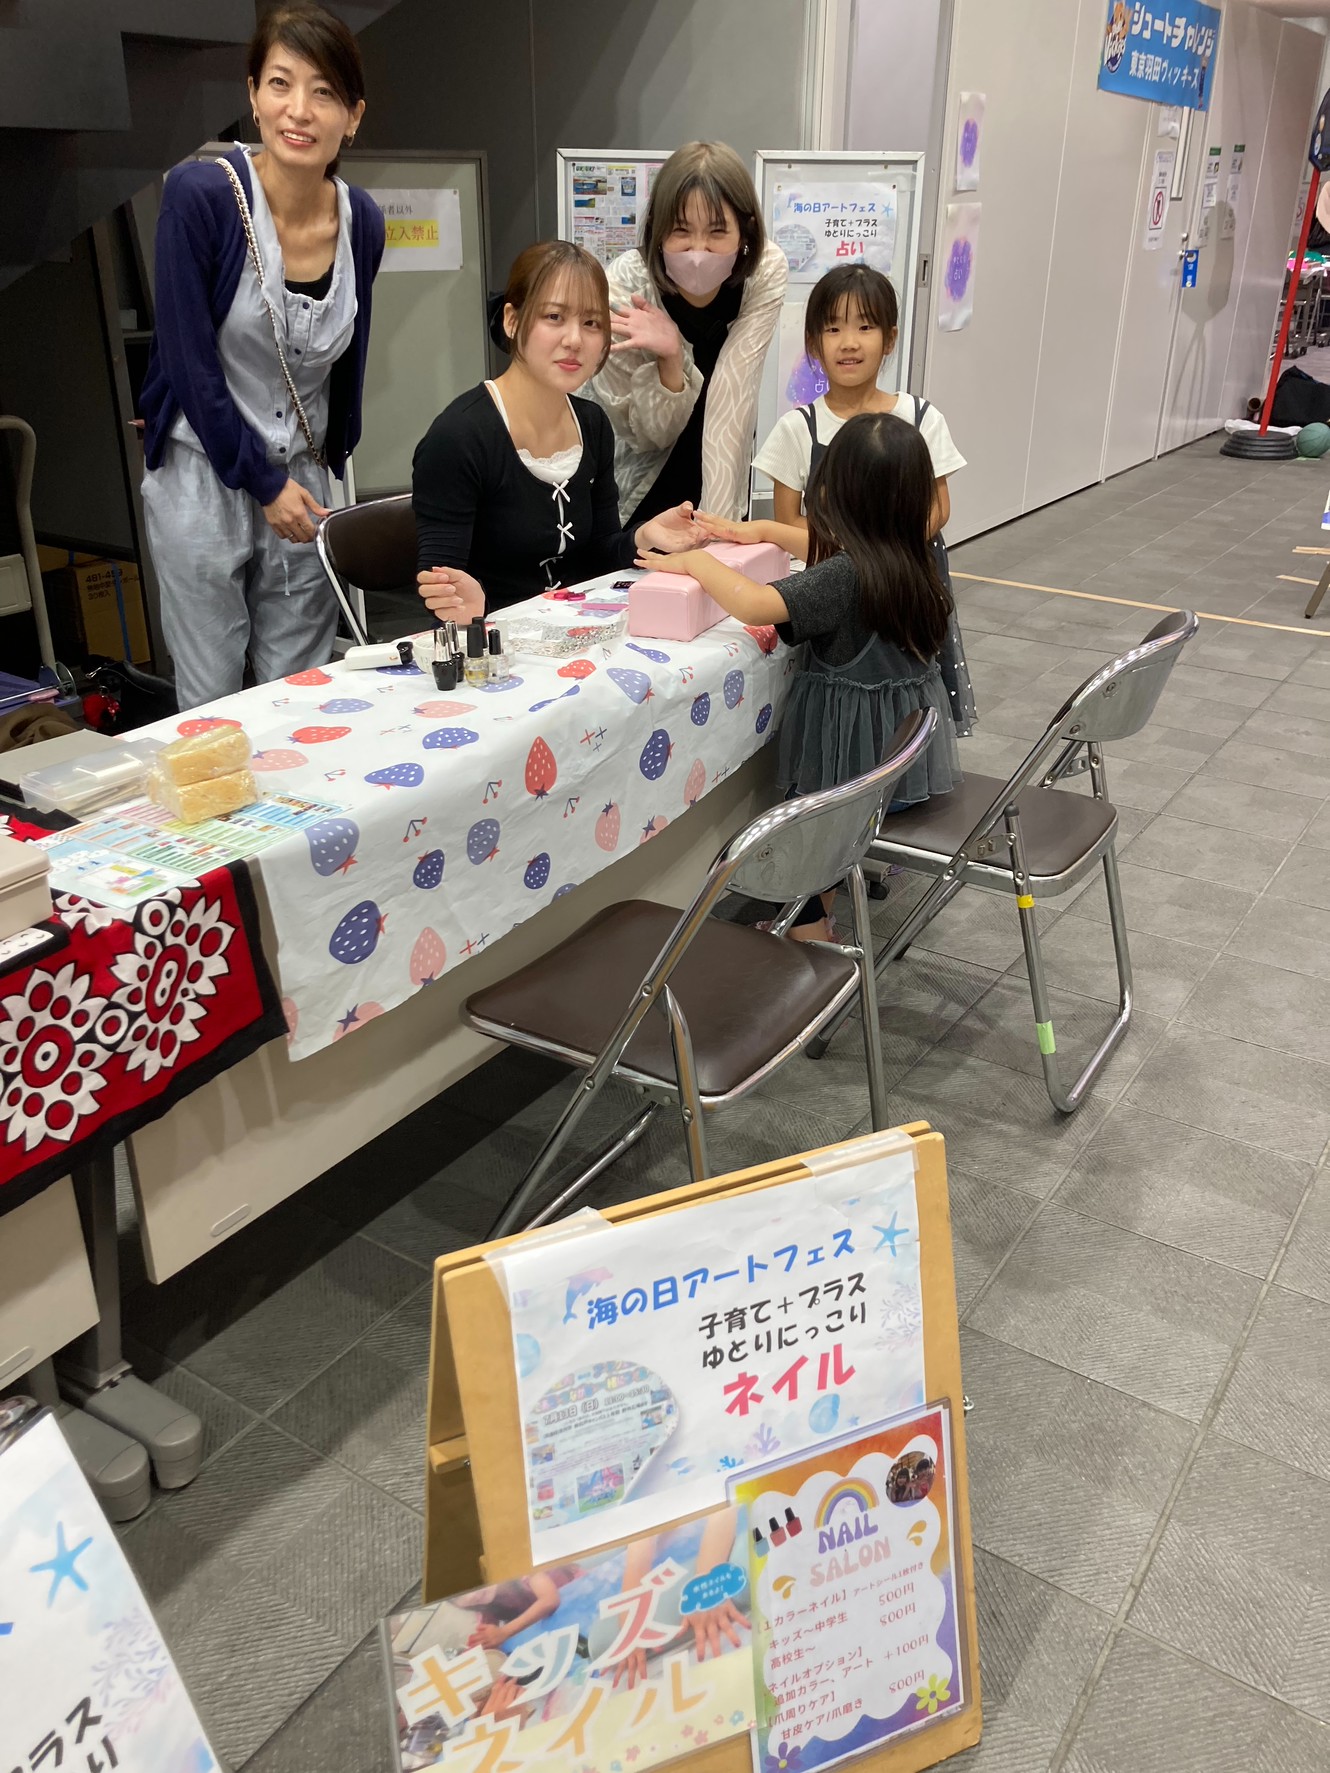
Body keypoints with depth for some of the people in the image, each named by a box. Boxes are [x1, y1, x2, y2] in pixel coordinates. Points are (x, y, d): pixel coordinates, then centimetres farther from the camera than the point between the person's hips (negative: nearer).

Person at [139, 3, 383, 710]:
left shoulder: (362, 221, 1)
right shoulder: (200, 194, -13)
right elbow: (189, 362, -12)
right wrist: (266, 485, -10)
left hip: (305, 482, 4)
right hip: (204, 479, -4)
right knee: (211, 702, 2)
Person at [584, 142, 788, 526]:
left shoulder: (766, 271, -19)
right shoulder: (626, 286, -24)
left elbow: (731, 398, -23)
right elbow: (649, 433, -18)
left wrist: (717, 523, -32)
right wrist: (670, 358, -36)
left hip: (721, 484, 2)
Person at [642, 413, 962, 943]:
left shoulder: (845, 578, -26)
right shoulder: (907, 557, 0)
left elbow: (753, 604, -37)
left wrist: (695, 562, -20)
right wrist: (764, 531, 17)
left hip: (858, 753, -8)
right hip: (911, 747, 8)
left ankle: (814, 941, 24)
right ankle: (814, 924, 41)